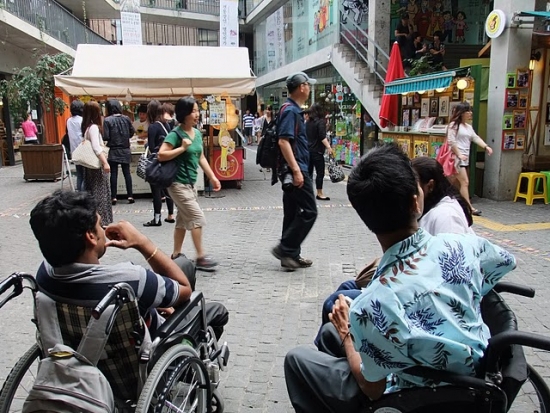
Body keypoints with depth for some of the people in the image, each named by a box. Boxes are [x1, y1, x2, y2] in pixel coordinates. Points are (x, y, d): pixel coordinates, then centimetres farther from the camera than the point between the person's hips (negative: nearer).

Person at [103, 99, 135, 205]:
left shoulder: (107, 120, -10)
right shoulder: (126, 118, -1)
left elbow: (106, 137, -13)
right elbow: (132, 133, 5)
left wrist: (112, 138, 8)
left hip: (114, 151, -2)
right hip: (125, 150, 3)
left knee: (114, 174, 3)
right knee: (127, 173, 8)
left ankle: (114, 197, 4)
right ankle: (130, 196, 7)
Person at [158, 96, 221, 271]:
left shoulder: (197, 133, 9)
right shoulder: (175, 134, -15)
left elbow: (201, 158, 16)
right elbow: (161, 155, -20)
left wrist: (212, 177, 12)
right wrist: (182, 148, -22)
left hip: (190, 183, 8)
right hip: (178, 183, -8)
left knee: (183, 219, 14)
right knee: (197, 218, -9)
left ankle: (176, 255, 25)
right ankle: (201, 257, -1)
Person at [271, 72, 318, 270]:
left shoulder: (294, 110, 16)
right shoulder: (290, 110, -14)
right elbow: (283, 141, -23)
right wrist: (296, 170, -25)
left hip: (294, 169, 10)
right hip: (296, 169, -10)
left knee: (293, 213, 12)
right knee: (309, 211, -6)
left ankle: (291, 255, 19)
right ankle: (285, 248, -1)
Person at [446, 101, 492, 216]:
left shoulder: (469, 127, 17)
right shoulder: (454, 125, -8)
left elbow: (476, 138, 9)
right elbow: (451, 141, -14)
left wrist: (486, 147, -7)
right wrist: (459, 155, -18)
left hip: (465, 158, 9)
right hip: (457, 158, -9)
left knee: (456, 183, 12)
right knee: (465, 182, -12)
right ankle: (469, 208, -12)